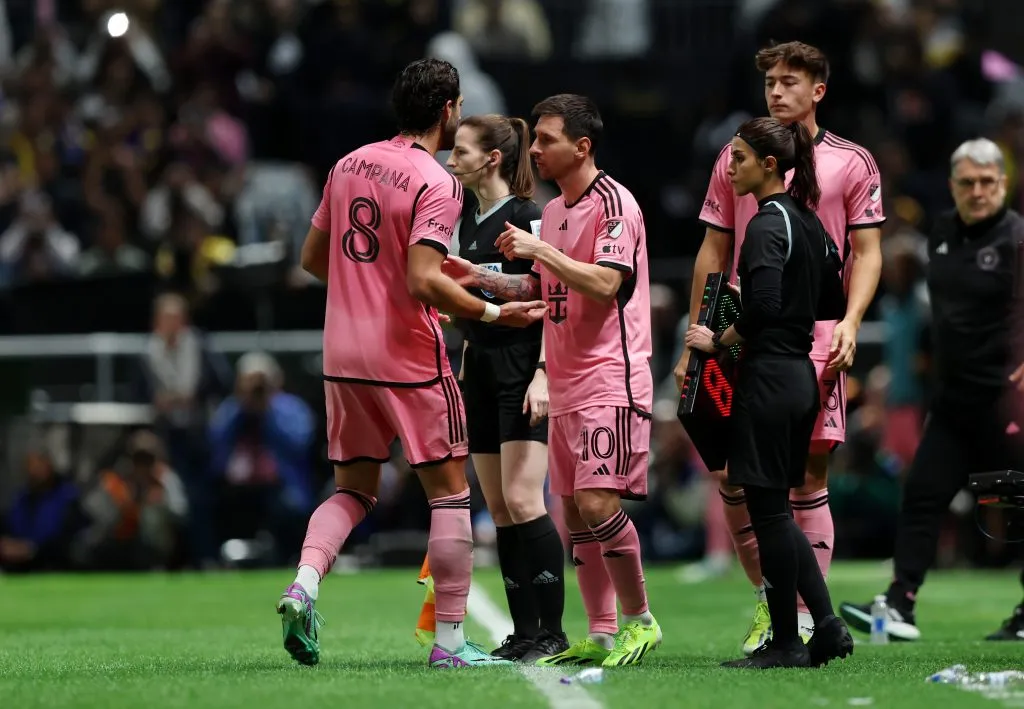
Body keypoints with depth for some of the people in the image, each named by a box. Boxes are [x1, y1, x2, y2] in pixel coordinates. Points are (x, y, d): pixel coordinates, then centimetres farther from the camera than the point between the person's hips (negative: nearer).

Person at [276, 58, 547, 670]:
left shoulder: (349, 165, 7)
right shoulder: (437, 184, -13)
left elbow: (313, 258, 16)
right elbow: (424, 282, -23)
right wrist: (494, 313, -14)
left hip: (342, 355, 6)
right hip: (409, 357, -6)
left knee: (353, 489, 16)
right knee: (450, 492, 4)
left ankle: (304, 585, -9)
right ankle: (450, 639, 2)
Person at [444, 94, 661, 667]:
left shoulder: (614, 203, -10)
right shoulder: (554, 211, 16)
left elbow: (605, 285, -21)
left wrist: (540, 250, -20)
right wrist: (482, 278, 11)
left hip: (611, 381, -9)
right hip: (566, 387, 9)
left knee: (598, 501, -16)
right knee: (574, 513, 6)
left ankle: (640, 620, -2)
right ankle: (603, 634, 12)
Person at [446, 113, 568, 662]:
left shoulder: (526, 217, -9)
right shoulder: (468, 225, 14)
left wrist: (542, 374, -20)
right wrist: (463, 375, 19)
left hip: (522, 371, -8)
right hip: (481, 372, 8)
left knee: (522, 501, -14)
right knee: (499, 509, 5)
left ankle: (552, 631, -9)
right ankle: (524, 632, 7)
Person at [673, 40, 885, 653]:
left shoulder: (851, 163, 4)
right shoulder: (736, 159, 11)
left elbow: (867, 253, 4)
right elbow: (713, 253, 14)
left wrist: (850, 321, -12)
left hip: (816, 342, -2)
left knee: (807, 475, -4)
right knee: (732, 471, -2)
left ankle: (806, 619, 1)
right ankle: (768, 599, 16)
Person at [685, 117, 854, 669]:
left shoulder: (766, 224, -15)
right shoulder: (806, 220, 13)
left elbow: (763, 308, -25)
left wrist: (716, 341, -10)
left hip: (768, 379, -9)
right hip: (801, 374, 9)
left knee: (768, 510, -1)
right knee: (775, 509, 14)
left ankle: (785, 644, 4)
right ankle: (826, 626, 9)